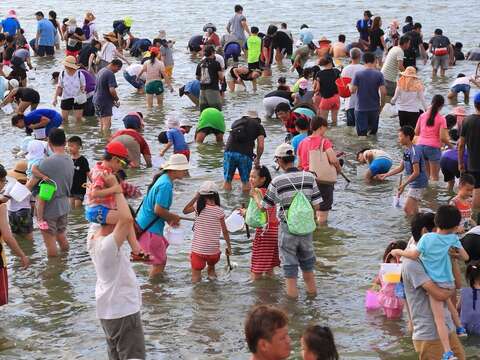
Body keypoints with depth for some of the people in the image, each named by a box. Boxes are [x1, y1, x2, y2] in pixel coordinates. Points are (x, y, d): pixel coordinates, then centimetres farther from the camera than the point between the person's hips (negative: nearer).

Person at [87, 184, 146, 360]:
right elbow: (126, 219, -41)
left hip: (108, 310, 9)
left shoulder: (93, 237, -2)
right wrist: (117, 190, -29)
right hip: (123, 311, -9)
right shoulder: (107, 245, -27)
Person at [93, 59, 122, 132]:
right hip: (105, 102, -10)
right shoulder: (110, 74, -16)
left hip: (97, 100, 10)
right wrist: (116, 99, -5)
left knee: (102, 123, 14)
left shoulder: (101, 71, 15)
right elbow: (112, 90, -25)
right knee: (107, 124, -10)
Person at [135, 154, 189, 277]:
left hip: (143, 224, 10)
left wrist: (170, 219, 9)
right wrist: (173, 218, -9)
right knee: (160, 262, -2)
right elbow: (158, 210, -25)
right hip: (149, 229, -10)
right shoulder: (166, 185, -22)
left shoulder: (163, 179, 10)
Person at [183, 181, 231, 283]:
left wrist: (196, 197, 13)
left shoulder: (198, 207, -7)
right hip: (213, 250, 0)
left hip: (198, 249, 0)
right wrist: (229, 247, 10)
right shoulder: (219, 211, -8)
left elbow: (185, 210, 14)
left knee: (196, 280, 9)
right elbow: (225, 231, -2)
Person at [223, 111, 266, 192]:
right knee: (245, 181, 9)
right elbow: (261, 146, 5)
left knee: (227, 180, 10)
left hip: (229, 151, 3)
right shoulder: (258, 126, 15)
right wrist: (257, 159, 20)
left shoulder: (236, 122, 27)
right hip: (245, 155, -3)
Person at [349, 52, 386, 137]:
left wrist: (350, 85, 13)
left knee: (362, 134, 1)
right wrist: (381, 104, 5)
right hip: (374, 108, 1)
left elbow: (353, 90, -9)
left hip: (361, 108, -1)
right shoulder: (379, 74, -5)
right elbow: (383, 92, -10)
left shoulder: (358, 74, -7)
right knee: (373, 133, 16)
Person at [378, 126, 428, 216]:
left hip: (418, 184, -10)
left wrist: (404, 185, -22)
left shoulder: (414, 151, -22)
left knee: (408, 209, -11)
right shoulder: (406, 150, 8)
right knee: (413, 210, 14)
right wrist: (386, 175, 14)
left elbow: (416, 172, -24)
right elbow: (401, 167, 18)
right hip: (413, 184, 10)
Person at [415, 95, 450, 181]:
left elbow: (416, 133, 10)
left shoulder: (422, 116, 6)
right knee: (434, 176, 2)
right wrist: (450, 145, 4)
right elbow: (442, 138, -12)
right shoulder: (441, 119, -7)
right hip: (433, 147, -5)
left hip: (421, 145, 5)